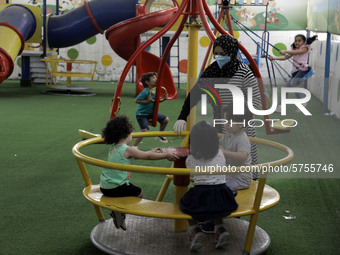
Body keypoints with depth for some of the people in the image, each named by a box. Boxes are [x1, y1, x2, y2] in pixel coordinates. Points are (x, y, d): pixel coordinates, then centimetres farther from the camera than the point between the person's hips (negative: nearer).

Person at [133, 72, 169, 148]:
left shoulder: (155, 90, 0)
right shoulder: (145, 92, -25)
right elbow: (136, 100, -24)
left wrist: (163, 98, -3)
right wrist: (147, 101, -29)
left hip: (151, 112, 8)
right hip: (142, 113, -8)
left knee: (166, 119, 9)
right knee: (144, 130, -21)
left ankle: (160, 135, 32)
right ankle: (134, 146, -8)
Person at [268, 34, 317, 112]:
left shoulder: (305, 47, 2)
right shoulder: (294, 50, 22)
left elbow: (297, 52, -18)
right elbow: (285, 57, 15)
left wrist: (285, 51, -29)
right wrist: (273, 58, 3)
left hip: (303, 70, -8)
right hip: (296, 71, 8)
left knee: (293, 83, -27)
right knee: (286, 87, 2)